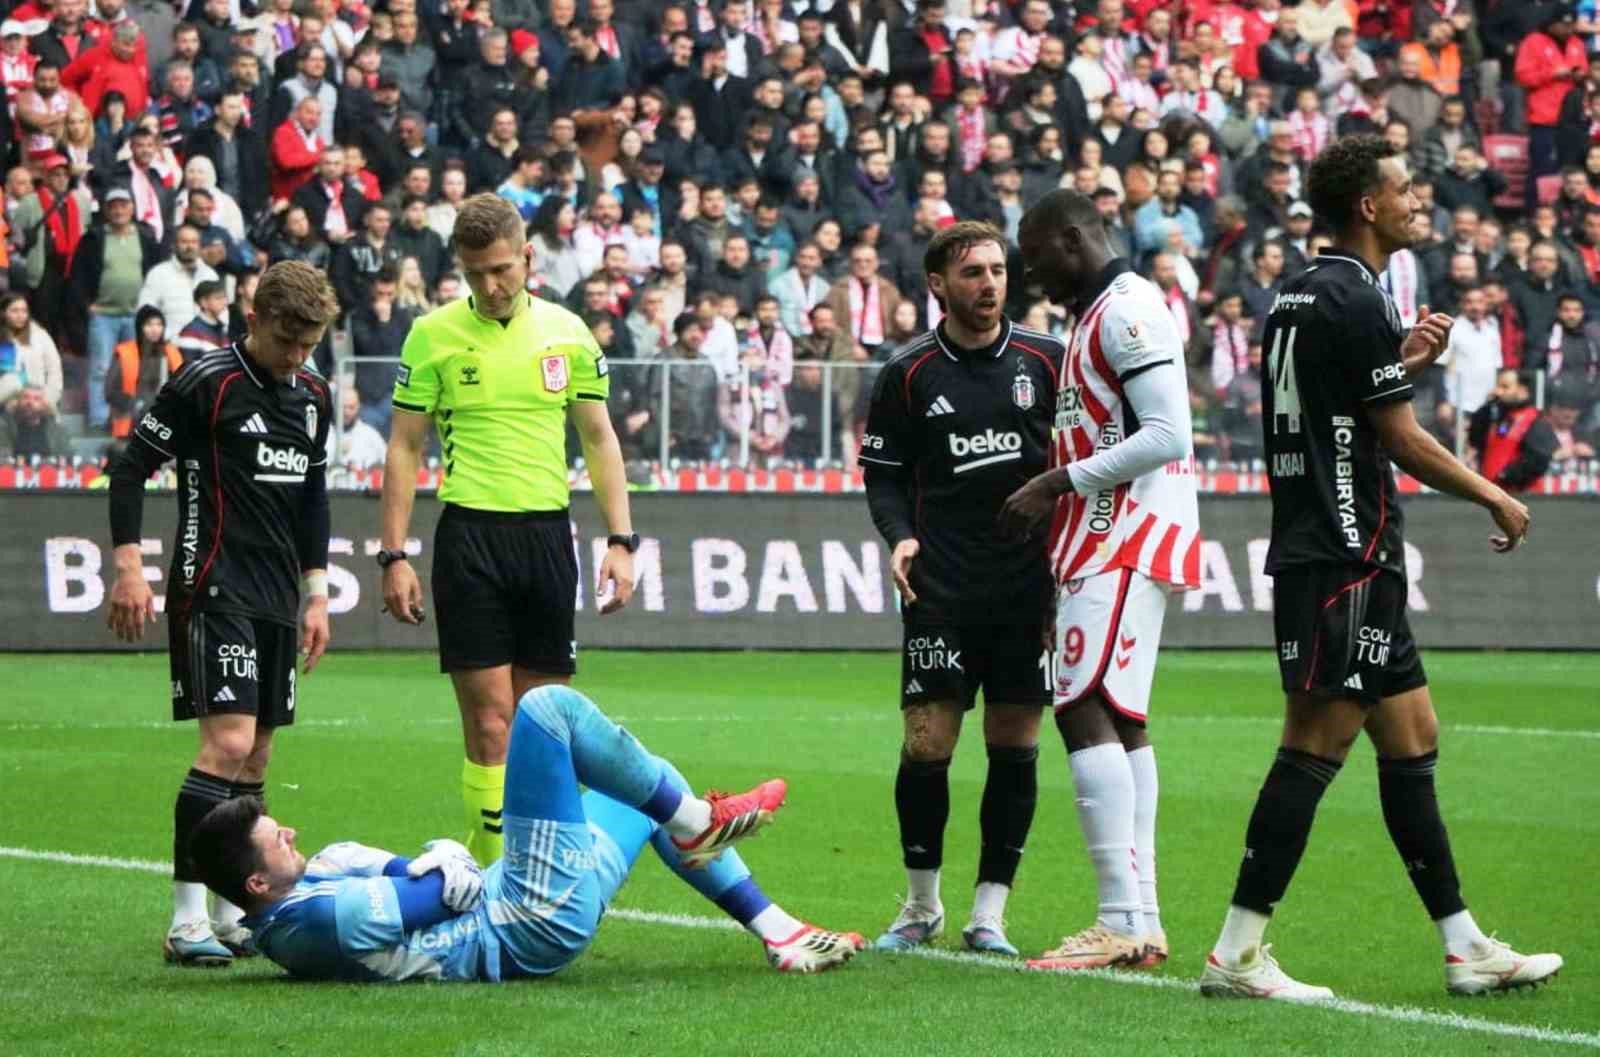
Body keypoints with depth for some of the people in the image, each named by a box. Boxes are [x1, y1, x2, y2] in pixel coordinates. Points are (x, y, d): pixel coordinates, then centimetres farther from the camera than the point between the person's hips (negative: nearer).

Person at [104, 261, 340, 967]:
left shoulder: (313, 397, 13)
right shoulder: (206, 383, -9)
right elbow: (130, 466, -6)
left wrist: (316, 594, 20)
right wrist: (128, 569, -11)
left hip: (276, 598, 8)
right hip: (214, 589, -8)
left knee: (257, 756, 8)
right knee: (228, 742, -17)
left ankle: (232, 913, 15)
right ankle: (186, 920, -16)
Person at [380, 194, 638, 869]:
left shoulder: (567, 332, 8)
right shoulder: (434, 334, 0)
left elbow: (599, 439, 13)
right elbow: (404, 447, 2)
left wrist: (620, 541, 5)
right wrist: (394, 555, -4)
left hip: (549, 534, 3)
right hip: (470, 534, -3)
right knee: (490, 723, -8)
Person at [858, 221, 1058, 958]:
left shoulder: (1047, 361, 4)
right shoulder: (908, 374, 3)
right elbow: (883, 473, 7)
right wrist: (899, 536, -11)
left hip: (1030, 586, 1)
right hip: (942, 591, -1)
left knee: (1016, 746, 1)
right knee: (927, 744, -5)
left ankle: (988, 914, 9)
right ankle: (921, 906, 12)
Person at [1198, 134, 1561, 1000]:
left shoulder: (1297, 294, 15)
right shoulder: (1355, 300, -14)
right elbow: (1403, 441, -13)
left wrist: (1402, 361, 17)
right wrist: (1497, 499, 0)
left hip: (1315, 550, 10)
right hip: (1346, 555, -10)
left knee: (1411, 739, 12)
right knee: (1313, 749, -10)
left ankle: (1464, 948, 16)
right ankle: (1236, 954, -10)